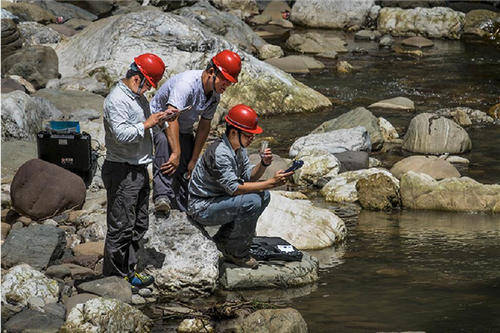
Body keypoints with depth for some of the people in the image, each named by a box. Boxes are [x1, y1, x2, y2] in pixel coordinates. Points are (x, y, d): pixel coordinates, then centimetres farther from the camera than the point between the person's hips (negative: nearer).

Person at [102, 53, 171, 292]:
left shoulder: (138, 97, 15)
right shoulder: (117, 100, -16)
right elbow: (122, 134, -26)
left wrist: (157, 120, 10)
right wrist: (147, 124, -18)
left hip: (139, 169, 10)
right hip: (122, 171, -10)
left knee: (139, 225, 14)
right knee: (121, 226, -5)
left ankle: (127, 271, 23)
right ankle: (113, 276, 2)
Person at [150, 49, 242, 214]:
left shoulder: (215, 95, -6)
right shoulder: (186, 83, -33)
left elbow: (204, 127, 3)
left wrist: (193, 160, 0)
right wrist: (176, 154, -47)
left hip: (183, 130, 8)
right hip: (159, 121, -8)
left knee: (187, 173, -4)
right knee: (164, 140, -39)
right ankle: (162, 196, -49)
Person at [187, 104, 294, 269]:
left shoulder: (239, 147, 5)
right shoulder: (220, 153, -27)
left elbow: (249, 176, 7)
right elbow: (234, 188, -29)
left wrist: (263, 164, -14)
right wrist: (271, 183, -29)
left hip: (220, 198, 10)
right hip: (202, 208, -10)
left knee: (264, 195, 4)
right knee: (252, 201, -26)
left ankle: (223, 239, 8)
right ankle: (237, 253, -10)